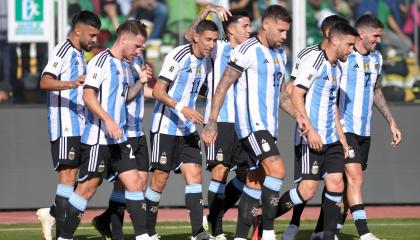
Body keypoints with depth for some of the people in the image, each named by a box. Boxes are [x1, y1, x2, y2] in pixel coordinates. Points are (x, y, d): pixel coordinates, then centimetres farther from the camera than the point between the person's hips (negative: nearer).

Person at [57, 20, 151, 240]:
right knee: (87, 187, -4)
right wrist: (108, 121, -28)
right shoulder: (101, 61, -11)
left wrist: (140, 83, 12)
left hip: (119, 139, 9)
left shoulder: (123, 65, 16)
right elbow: (88, 95, -20)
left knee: (134, 182, 2)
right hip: (97, 138, -9)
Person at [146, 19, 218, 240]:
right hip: (165, 128, -7)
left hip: (188, 130, 7)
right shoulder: (178, 56, -15)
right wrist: (182, 109, -29)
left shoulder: (206, 62, 8)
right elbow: (158, 91, -18)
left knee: (194, 175, -6)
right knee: (160, 178, -3)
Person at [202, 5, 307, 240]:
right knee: (277, 170, -21)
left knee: (255, 184, 8)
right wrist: (212, 122, -14)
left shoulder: (280, 53, 15)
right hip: (251, 123, -8)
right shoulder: (248, 50, -10)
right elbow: (223, 86, -10)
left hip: (269, 127, 8)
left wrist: (297, 114, 11)